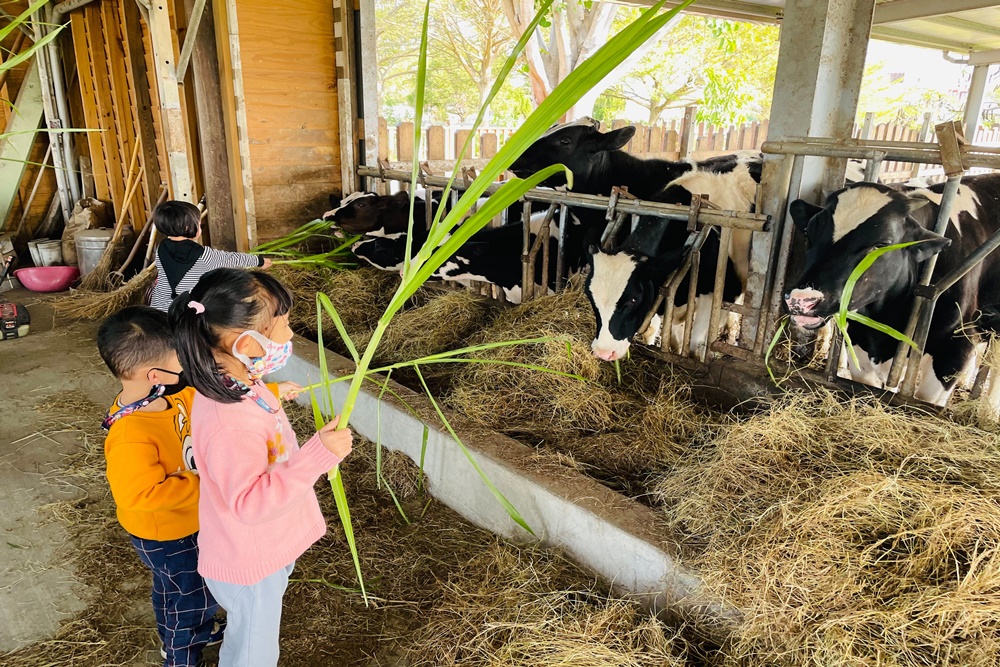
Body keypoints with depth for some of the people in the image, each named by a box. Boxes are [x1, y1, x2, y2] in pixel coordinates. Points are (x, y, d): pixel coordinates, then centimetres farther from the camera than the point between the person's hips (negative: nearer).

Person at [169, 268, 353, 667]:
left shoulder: (236, 385, -7)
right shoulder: (229, 424, -39)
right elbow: (250, 502, -38)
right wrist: (317, 456, -44)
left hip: (263, 549, 9)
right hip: (250, 564, -8)